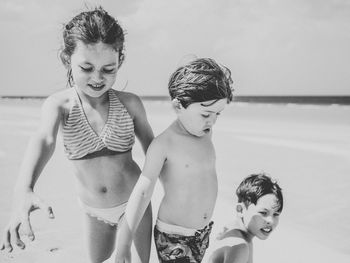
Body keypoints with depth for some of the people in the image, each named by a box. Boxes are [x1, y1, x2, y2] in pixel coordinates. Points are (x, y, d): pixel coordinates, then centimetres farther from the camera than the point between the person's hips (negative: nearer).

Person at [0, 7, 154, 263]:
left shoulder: (130, 103, -17)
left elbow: (152, 149, -3)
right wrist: (23, 190, -56)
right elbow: (44, 140, -38)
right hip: (94, 211, 1)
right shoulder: (59, 104, -18)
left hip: (135, 201, -1)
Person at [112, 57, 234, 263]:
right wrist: (124, 245, -24)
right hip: (172, 236, -7)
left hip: (203, 231, 7)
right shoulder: (163, 144, -19)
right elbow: (142, 192, -22)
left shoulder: (206, 133, 1)